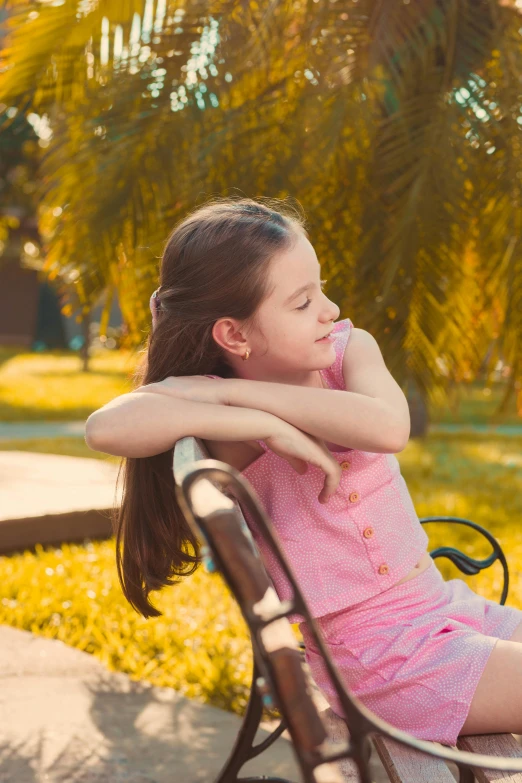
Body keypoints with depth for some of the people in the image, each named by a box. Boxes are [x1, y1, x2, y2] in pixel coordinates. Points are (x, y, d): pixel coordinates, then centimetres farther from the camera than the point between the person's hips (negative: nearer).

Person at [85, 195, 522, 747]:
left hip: (446, 602, 6)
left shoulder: (349, 347, -2)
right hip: (378, 656, -5)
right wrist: (268, 425, -30)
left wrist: (231, 389, -24)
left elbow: (388, 427, -25)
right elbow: (106, 427, -35)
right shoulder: (224, 408, -14)